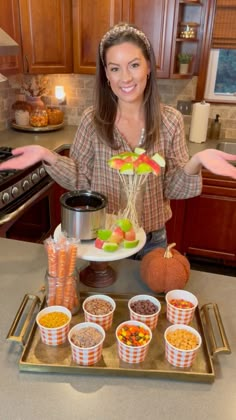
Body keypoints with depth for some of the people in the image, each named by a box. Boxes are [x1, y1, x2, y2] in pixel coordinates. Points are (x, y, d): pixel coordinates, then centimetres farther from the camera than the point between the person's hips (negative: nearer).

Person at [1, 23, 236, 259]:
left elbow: (172, 189, -8)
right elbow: (81, 181, -5)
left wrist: (196, 161, -27)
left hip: (152, 240, 1)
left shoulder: (170, 121, -10)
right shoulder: (92, 120, -11)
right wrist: (48, 156, -21)